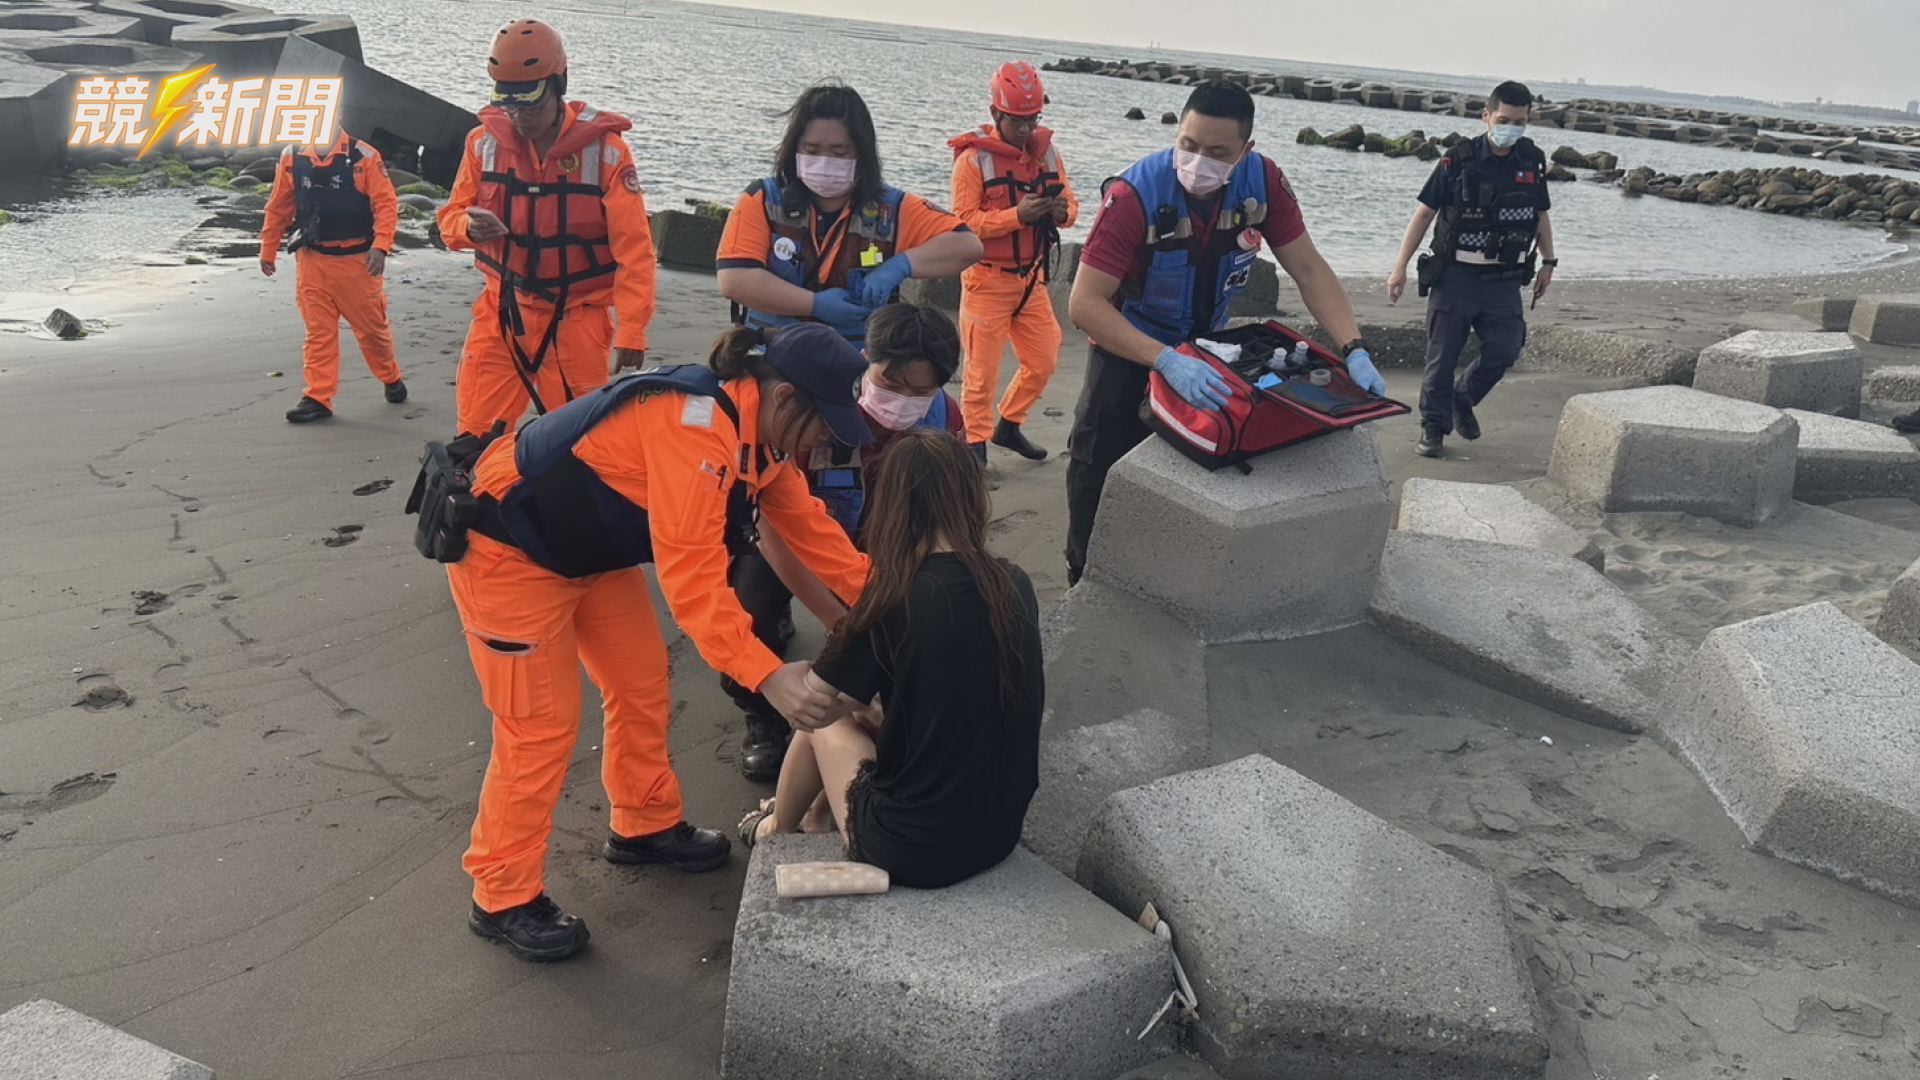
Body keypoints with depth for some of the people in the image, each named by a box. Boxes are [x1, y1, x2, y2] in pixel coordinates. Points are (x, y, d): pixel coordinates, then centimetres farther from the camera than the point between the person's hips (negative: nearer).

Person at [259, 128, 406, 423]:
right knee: (318, 331, 3)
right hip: (311, 260, 3)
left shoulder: (364, 157, -7)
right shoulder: (291, 157, 3)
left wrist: (381, 245, -21)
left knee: (372, 327, 10)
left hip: (357, 259, -2)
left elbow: (386, 203, -10)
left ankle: (391, 379, 33)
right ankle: (318, 397, 6)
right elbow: (278, 208, 11)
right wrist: (268, 251, 15)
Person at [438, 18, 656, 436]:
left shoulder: (605, 148, -10)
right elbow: (451, 216, 9)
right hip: (502, 312, 3)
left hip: (577, 318, -3)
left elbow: (633, 247, -10)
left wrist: (631, 331, -15)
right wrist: (469, 226, -17)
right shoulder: (486, 141, 1)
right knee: (476, 435, 3)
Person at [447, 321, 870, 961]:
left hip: (592, 549, 10)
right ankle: (504, 900, 12)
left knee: (643, 687, 14)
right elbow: (691, 570, -39)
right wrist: (766, 675, -44)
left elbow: (808, 528, 5)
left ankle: (645, 827, 35)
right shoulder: (697, 426, -34)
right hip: (508, 548, -9)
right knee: (542, 727, -4)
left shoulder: (759, 432, -3)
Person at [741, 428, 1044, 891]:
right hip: (1002, 832, 5)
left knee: (824, 722, 18)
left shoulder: (896, 600, -19)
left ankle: (778, 829, 41)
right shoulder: (1016, 586, -4)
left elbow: (809, 710, -7)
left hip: (912, 851, -5)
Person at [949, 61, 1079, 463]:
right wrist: (1017, 215, -27)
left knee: (1042, 364, 12)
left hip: (1031, 279, 6)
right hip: (987, 282, -6)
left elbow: (1070, 201, 9)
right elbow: (964, 221, -16)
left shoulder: (1046, 150, 5)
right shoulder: (973, 157, -11)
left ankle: (1008, 426, 31)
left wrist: (1064, 211, -16)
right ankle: (976, 442, 15)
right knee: (983, 372, 0)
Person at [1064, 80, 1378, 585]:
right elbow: (1085, 304, -36)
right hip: (1128, 350, -4)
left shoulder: (1263, 181, -19)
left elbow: (1308, 268, -13)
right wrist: (1167, 362, -47)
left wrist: (1355, 351, -27)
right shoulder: (1135, 194, -31)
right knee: (1102, 478, 4)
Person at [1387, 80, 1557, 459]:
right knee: (1442, 356, -1)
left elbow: (1541, 216, 19)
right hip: (1455, 275, -3)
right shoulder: (1458, 161, -5)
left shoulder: (1532, 162, 6)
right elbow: (1424, 213, -2)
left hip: (1504, 281, 3)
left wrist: (1548, 262, 17)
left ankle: (1463, 398, 24)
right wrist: (1400, 267, -6)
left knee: (1506, 350, -3)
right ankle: (1434, 428, 12)